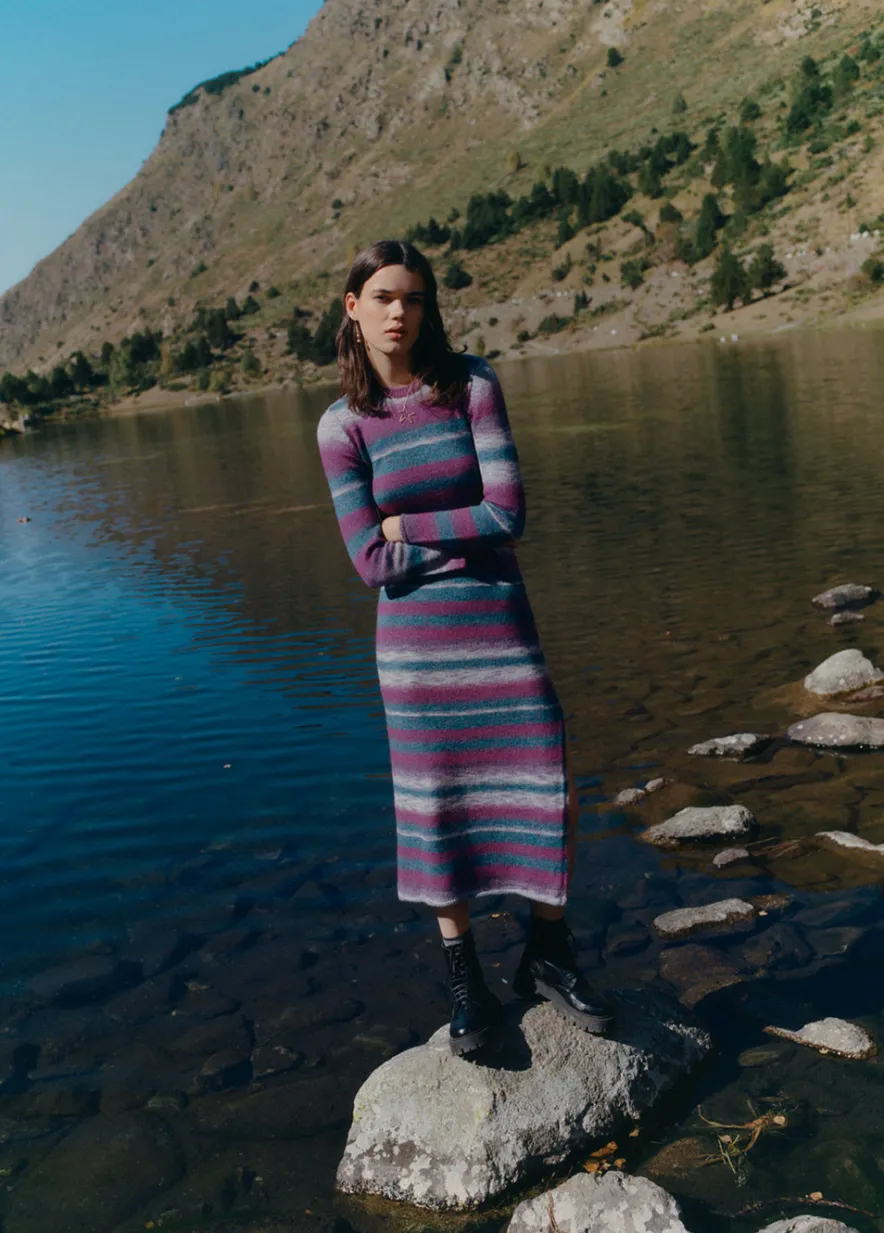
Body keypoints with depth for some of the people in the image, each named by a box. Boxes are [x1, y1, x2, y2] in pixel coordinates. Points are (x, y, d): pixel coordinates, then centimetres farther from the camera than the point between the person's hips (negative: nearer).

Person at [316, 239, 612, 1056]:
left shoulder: (472, 385, -3)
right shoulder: (343, 426, -2)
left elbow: (507, 512, -12)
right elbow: (373, 563, -8)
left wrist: (409, 526, -9)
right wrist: (474, 537, -9)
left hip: (501, 629, 1)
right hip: (414, 640, 0)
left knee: (548, 795, 0)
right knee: (438, 809, 7)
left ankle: (547, 956, 24)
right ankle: (465, 981, 25)